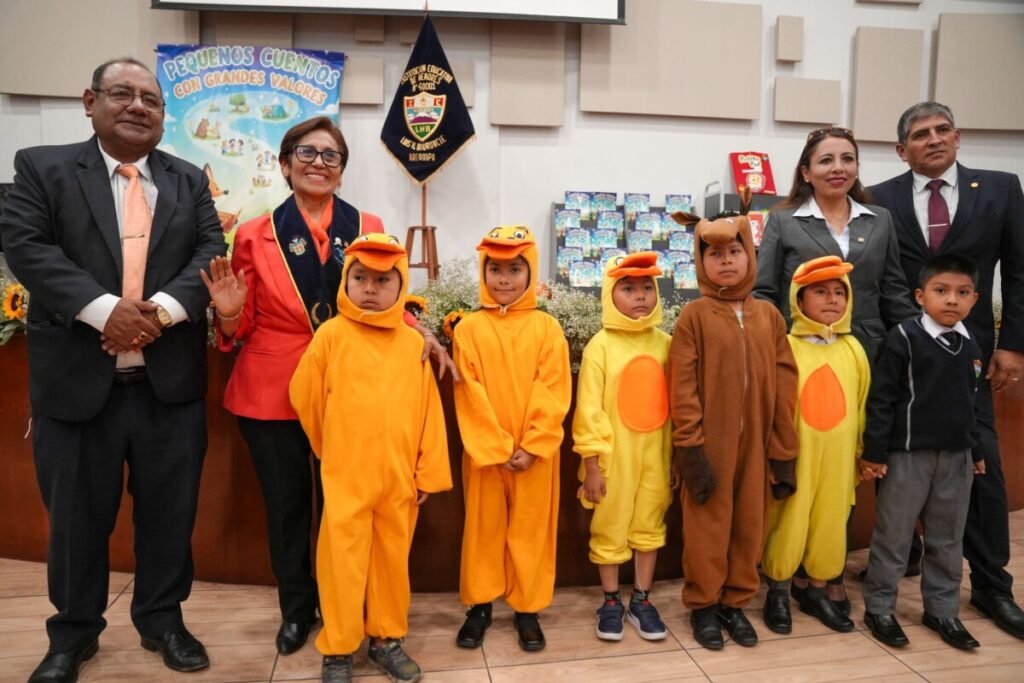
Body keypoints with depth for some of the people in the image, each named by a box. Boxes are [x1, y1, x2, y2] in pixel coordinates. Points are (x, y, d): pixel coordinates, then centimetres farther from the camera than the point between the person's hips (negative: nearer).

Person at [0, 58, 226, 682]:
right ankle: (74, 633, 33)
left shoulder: (190, 180, 10)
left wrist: (161, 309, -18)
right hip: (77, 380, -1)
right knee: (77, 514, 12)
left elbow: (212, 251, -1)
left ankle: (162, 619, 31)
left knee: (170, 510, 11)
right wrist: (105, 310, -22)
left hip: (170, 380, 2)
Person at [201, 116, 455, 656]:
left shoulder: (367, 229, 1)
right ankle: (296, 610, 34)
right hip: (272, 392, 0)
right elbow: (242, 328, 4)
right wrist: (228, 314, -18)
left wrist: (421, 333, -12)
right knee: (286, 504, 12)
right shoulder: (255, 235, 0)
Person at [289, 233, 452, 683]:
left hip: (400, 479, 3)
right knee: (343, 564, 7)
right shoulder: (331, 335, -5)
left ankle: (387, 638, 33)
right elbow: (304, 397, 2)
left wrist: (428, 472, 4)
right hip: (345, 479, -2)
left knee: (393, 560, 14)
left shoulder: (413, 342, 3)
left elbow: (428, 410, 5)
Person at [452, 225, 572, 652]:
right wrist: (497, 446, -11)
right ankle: (479, 604, 29)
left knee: (531, 529, 10)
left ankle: (527, 608, 26)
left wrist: (531, 446, -13)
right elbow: (469, 394, -6)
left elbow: (553, 392, -5)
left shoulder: (547, 328, 0)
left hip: (535, 452, 0)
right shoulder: (469, 328, -1)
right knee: (483, 527, 12)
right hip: (484, 450, 0)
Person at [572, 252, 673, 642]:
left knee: (649, 528, 15)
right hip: (613, 457, -3)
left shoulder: (665, 344, 1)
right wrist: (591, 461, -11)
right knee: (609, 530, 11)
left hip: (655, 455, 3)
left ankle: (641, 600, 31)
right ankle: (611, 601, 29)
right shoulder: (600, 346, -10)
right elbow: (589, 408, -10)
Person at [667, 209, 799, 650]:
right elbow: (682, 388, -9)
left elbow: (784, 388, 5)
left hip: (756, 444, 4)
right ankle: (703, 604, 25)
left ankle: (736, 602, 30)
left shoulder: (769, 316, 5)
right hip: (709, 444, -3)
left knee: (749, 525, 13)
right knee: (707, 527, 7)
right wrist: (690, 448, -13)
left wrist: (783, 452, 3)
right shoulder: (693, 316, -6)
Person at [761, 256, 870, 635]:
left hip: (838, 458, 4)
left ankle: (817, 593, 32)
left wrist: (864, 453, 13)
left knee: (831, 524, 13)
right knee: (787, 524, 4)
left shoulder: (853, 349, 6)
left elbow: (862, 405, 11)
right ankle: (778, 593, 25)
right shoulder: (785, 348, -8)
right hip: (793, 455, -4)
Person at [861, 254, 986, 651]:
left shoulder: (970, 345, 8)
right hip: (908, 454, -6)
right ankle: (878, 608, 16)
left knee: (947, 539, 15)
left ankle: (942, 610, 29)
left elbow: (970, 403, 17)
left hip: (956, 457, 6)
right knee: (893, 536, 4)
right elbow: (881, 398, -13)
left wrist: (975, 450, 19)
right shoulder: (904, 338, -11)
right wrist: (874, 452, -15)